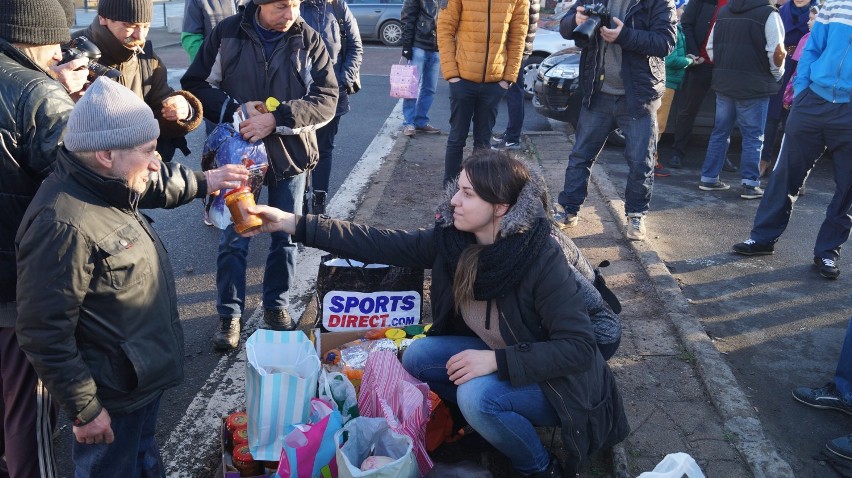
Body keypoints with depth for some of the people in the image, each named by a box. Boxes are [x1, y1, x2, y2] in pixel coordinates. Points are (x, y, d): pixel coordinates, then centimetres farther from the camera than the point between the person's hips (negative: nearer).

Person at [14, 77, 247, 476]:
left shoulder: (107, 188, -4)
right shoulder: (63, 226, -32)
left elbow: (155, 186, 22)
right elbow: (45, 337, -28)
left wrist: (203, 182, 20)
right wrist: (84, 410, -21)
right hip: (112, 400, -9)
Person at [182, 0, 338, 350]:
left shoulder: (309, 39, -6)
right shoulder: (228, 33, -6)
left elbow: (327, 99, -12)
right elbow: (196, 85, 0)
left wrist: (277, 119, -23)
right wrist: (235, 109, -17)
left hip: (291, 152, 1)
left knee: (285, 236, 12)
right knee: (234, 238, 5)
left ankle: (277, 307, 31)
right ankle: (230, 315, 21)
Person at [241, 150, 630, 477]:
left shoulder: (543, 260, -30)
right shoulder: (451, 239, -13)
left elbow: (579, 347, -28)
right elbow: (379, 245, -12)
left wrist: (497, 360, -35)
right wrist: (292, 223, -15)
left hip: (551, 380, -6)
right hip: (494, 358, 6)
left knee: (477, 395, -30)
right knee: (418, 356, -8)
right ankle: (490, 422, 11)